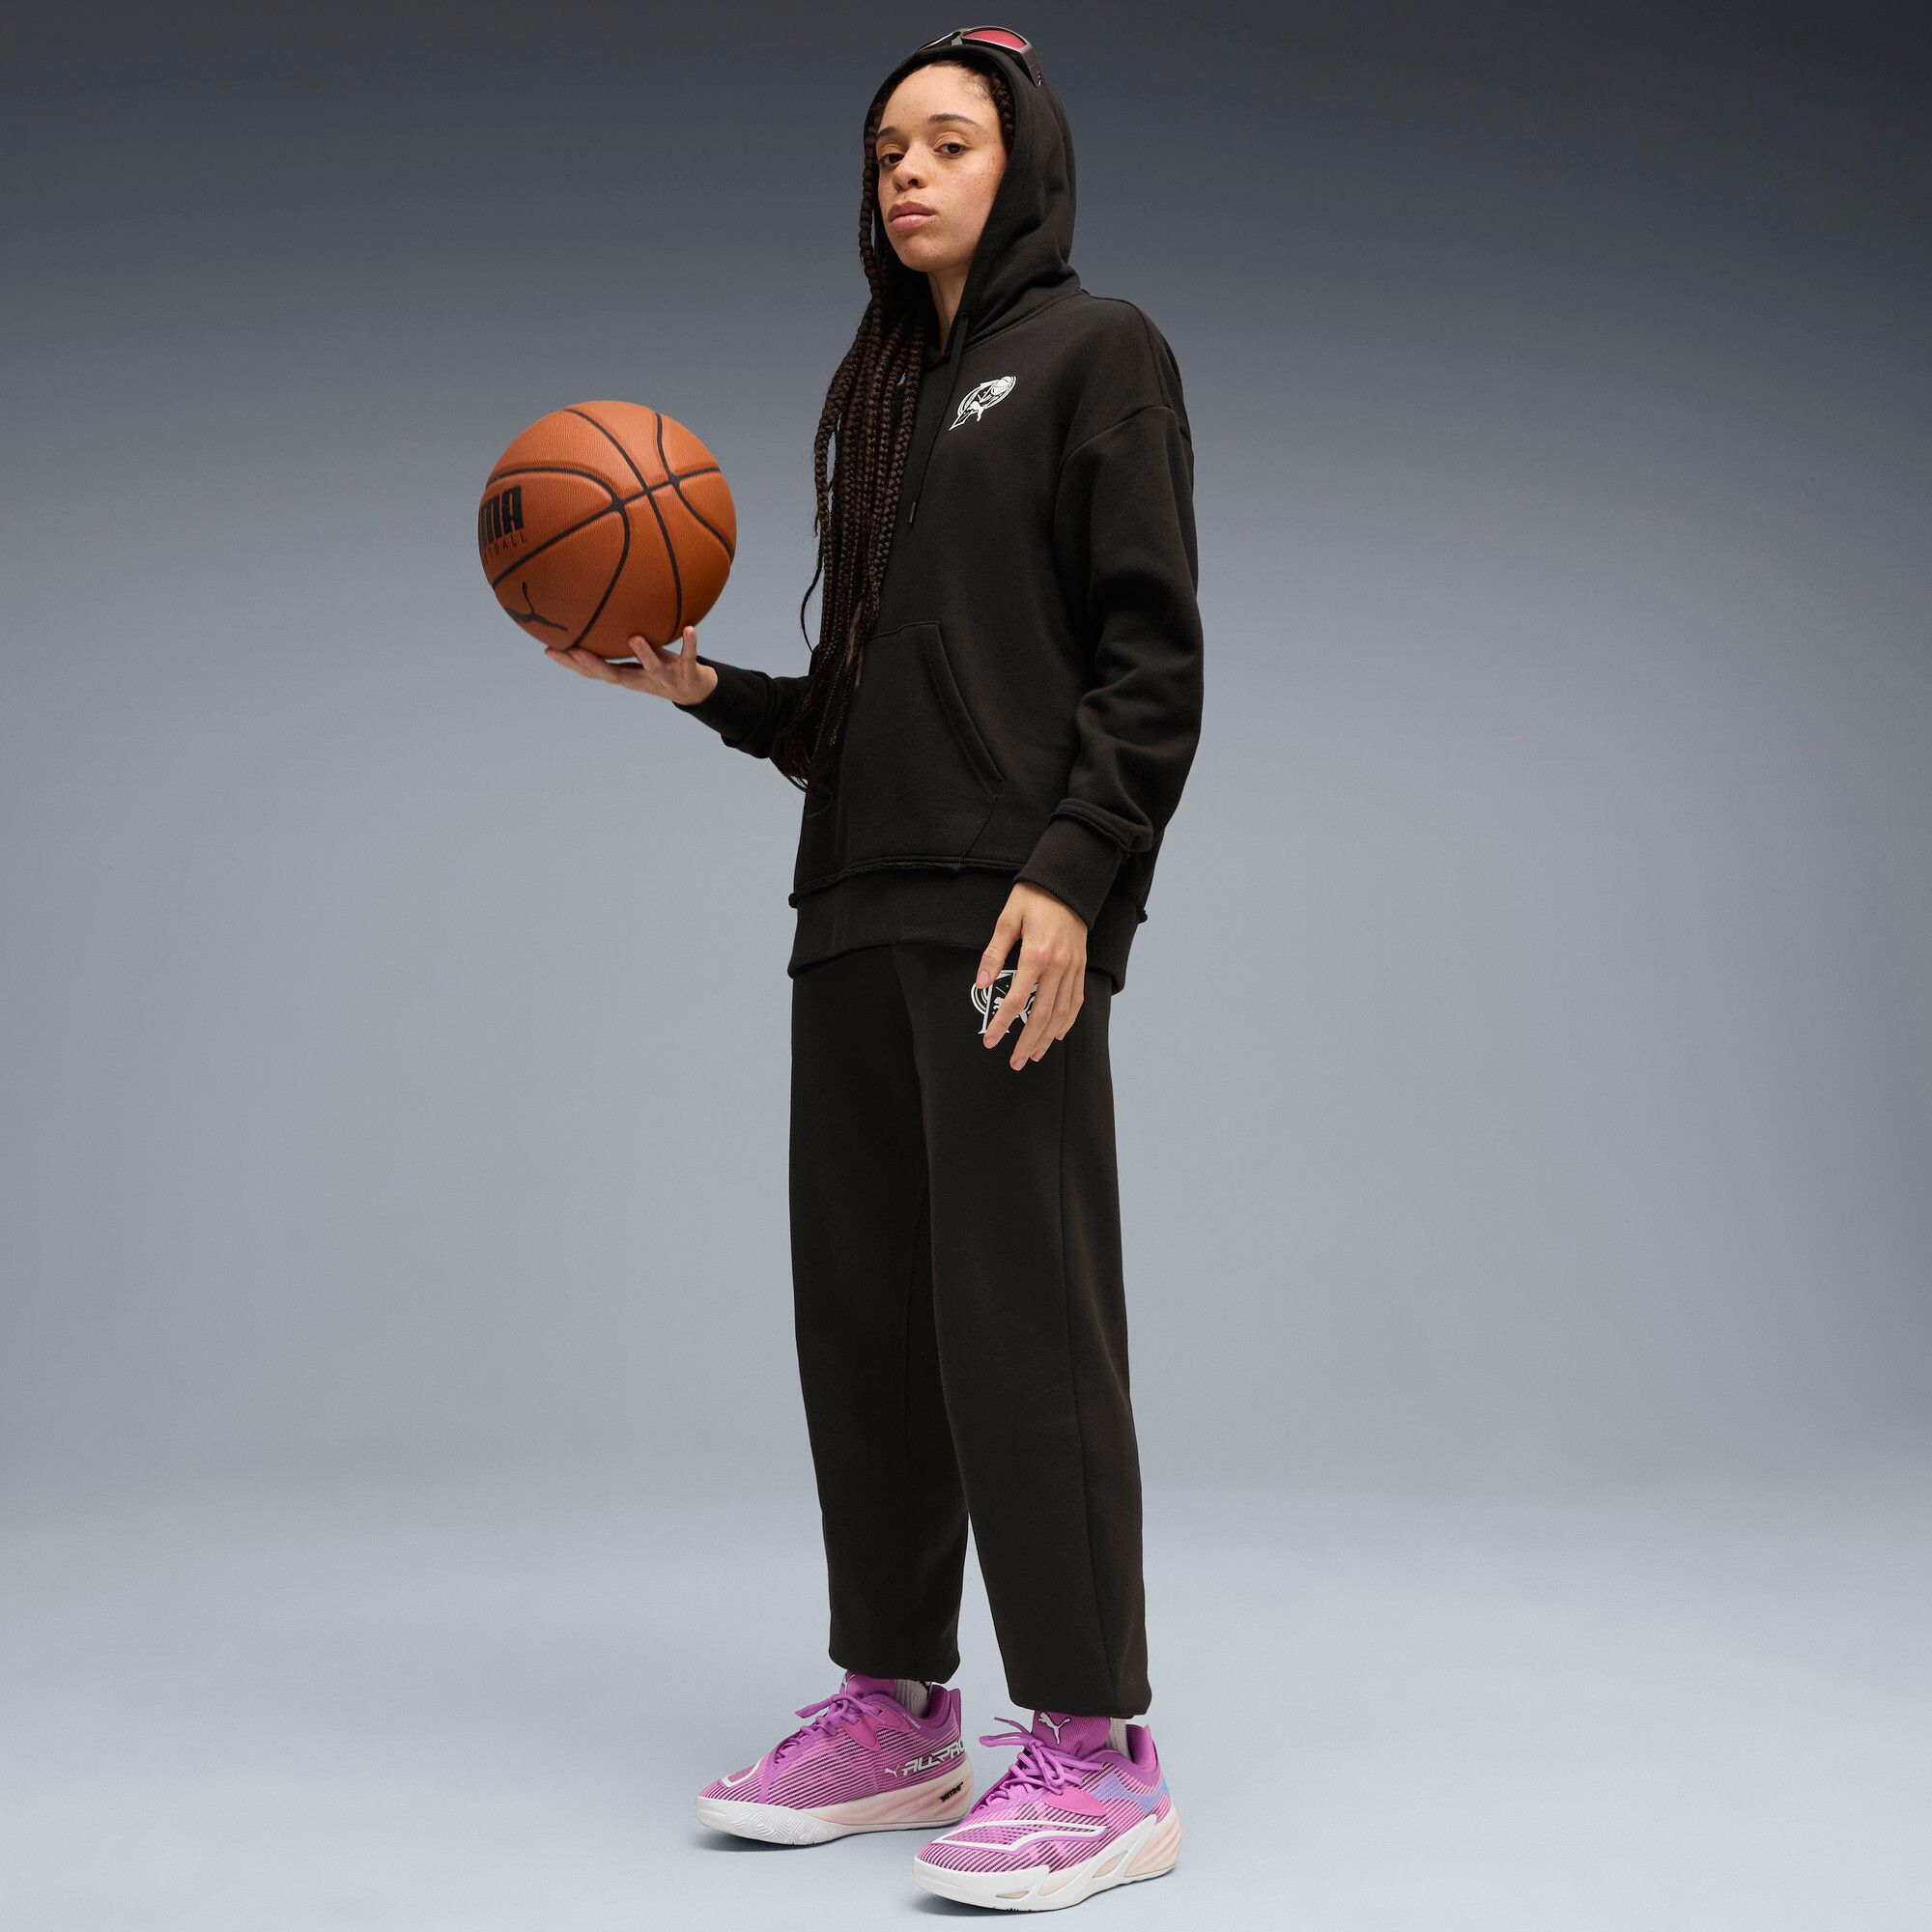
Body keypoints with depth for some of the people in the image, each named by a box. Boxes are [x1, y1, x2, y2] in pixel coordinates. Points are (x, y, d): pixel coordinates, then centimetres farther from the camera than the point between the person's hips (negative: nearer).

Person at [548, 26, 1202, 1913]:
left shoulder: (1094, 348, 4)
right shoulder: (887, 393, 24)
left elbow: (1152, 647, -7)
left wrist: (1069, 871, -18)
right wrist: (709, 689, 9)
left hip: (1009, 907, -7)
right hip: (860, 907, 7)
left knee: (1017, 1304, -9)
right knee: (862, 1305, 7)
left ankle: (1094, 1748, -2)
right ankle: (895, 1705, 17)